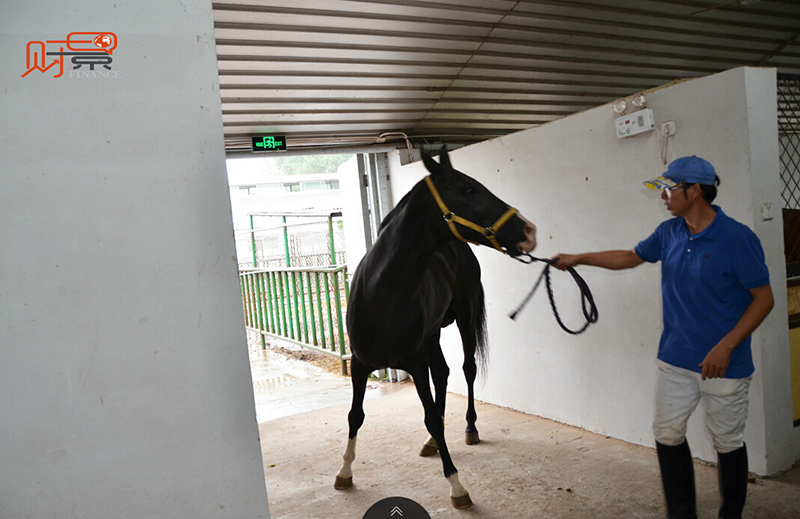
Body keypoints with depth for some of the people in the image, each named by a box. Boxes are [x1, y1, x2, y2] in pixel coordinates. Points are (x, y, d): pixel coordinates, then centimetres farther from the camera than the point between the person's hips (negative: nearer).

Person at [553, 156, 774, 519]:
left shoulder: (738, 238, -16)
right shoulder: (669, 233, 1)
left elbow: (764, 298, -14)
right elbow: (631, 257, 16)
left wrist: (725, 347, -20)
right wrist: (579, 259, 12)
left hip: (724, 364, -5)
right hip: (675, 359, 6)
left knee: (727, 444, 11)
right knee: (667, 435, 11)